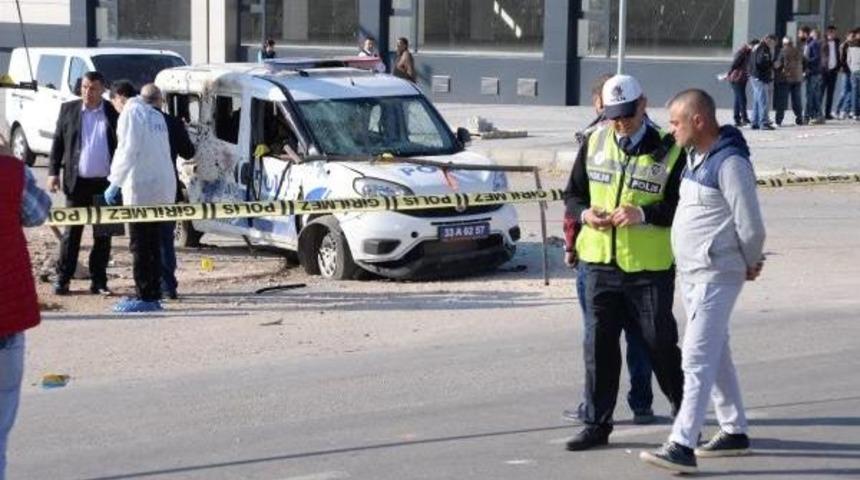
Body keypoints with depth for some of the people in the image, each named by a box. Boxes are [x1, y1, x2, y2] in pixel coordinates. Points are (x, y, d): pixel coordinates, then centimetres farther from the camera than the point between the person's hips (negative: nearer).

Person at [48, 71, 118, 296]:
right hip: (77, 182, 0)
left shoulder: (113, 113, 1)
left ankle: (98, 281, 13)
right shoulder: (68, 109, 6)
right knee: (72, 232, 3)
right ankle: (62, 279, 9)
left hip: (106, 182, 0)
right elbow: (58, 142, 7)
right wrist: (53, 172, -1)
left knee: (103, 235, 5)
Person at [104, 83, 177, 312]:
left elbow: (127, 149, -13)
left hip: (140, 187, -7)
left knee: (140, 246, -4)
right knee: (153, 245, 11)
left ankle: (144, 296, -5)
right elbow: (163, 151, 13)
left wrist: (114, 183, -9)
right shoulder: (158, 116, 15)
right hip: (163, 188, 7)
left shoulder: (131, 112, -6)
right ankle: (154, 295, 12)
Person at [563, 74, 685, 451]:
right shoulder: (594, 143, 6)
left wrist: (644, 214, -24)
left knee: (659, 342, 6)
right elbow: (573, 194, 12)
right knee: (598, 343, 6)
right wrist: (584, 213, -9)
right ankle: (597, 424, 14)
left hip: (649, 267, -3)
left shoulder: (667, 151, -7)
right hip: (600, 263, 4)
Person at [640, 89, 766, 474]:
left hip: (717, 275, -10)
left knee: (697, 359, -13)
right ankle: (734, 431, 28)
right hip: (690, 272, 10)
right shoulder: (694, 155, 11)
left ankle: (682, 446, -16)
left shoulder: (730, 163, -19)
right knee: (715, 355, 17)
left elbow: (751, 226, -17)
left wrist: (750, 263, -4)